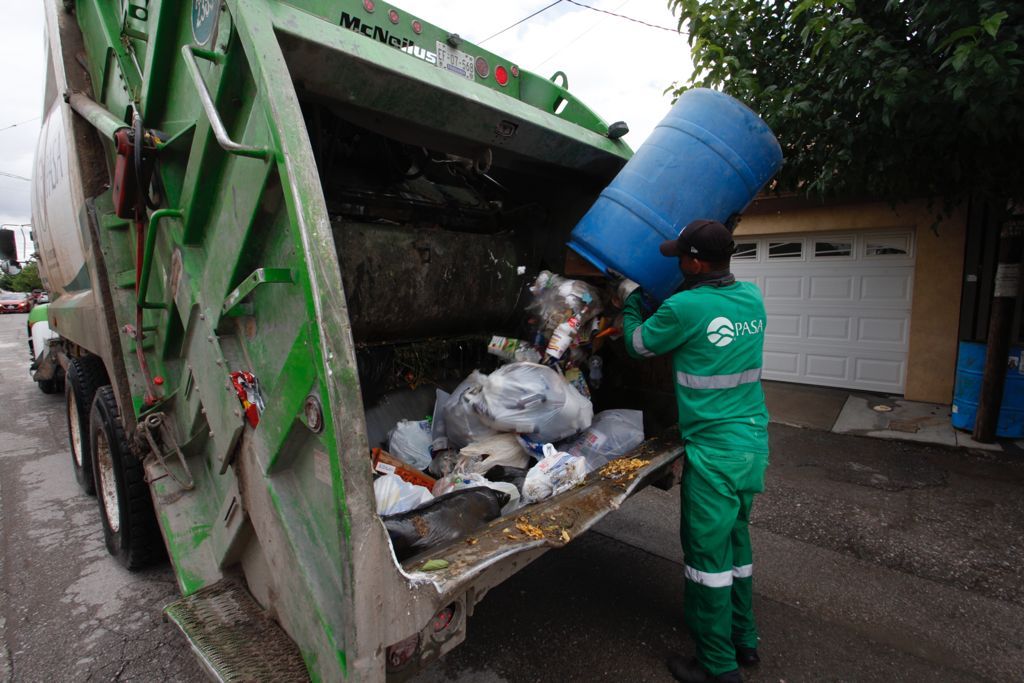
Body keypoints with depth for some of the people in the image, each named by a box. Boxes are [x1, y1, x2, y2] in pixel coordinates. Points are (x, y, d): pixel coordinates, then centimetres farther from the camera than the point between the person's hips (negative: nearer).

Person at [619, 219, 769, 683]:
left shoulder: (685, 307, -18)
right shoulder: (753, 298, 3)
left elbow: (638, 344, -1)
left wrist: (631, 300, 15)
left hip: (714, 451, -8)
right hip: (754, 443, 8)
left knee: (707, 552, 6)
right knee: (735, 540, 21)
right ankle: (744, 641, 38)